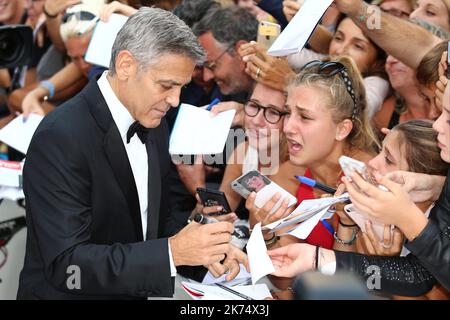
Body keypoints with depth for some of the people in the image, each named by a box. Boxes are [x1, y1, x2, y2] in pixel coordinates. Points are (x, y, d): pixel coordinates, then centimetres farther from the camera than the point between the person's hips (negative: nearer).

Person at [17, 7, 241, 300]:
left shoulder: (153, 123, 2)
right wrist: (172, 252, -27)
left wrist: (205, 247, -6)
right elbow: (65, 264, -22)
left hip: (134, 292, 6)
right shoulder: (60, 138, -19)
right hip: (68, 292, -6)